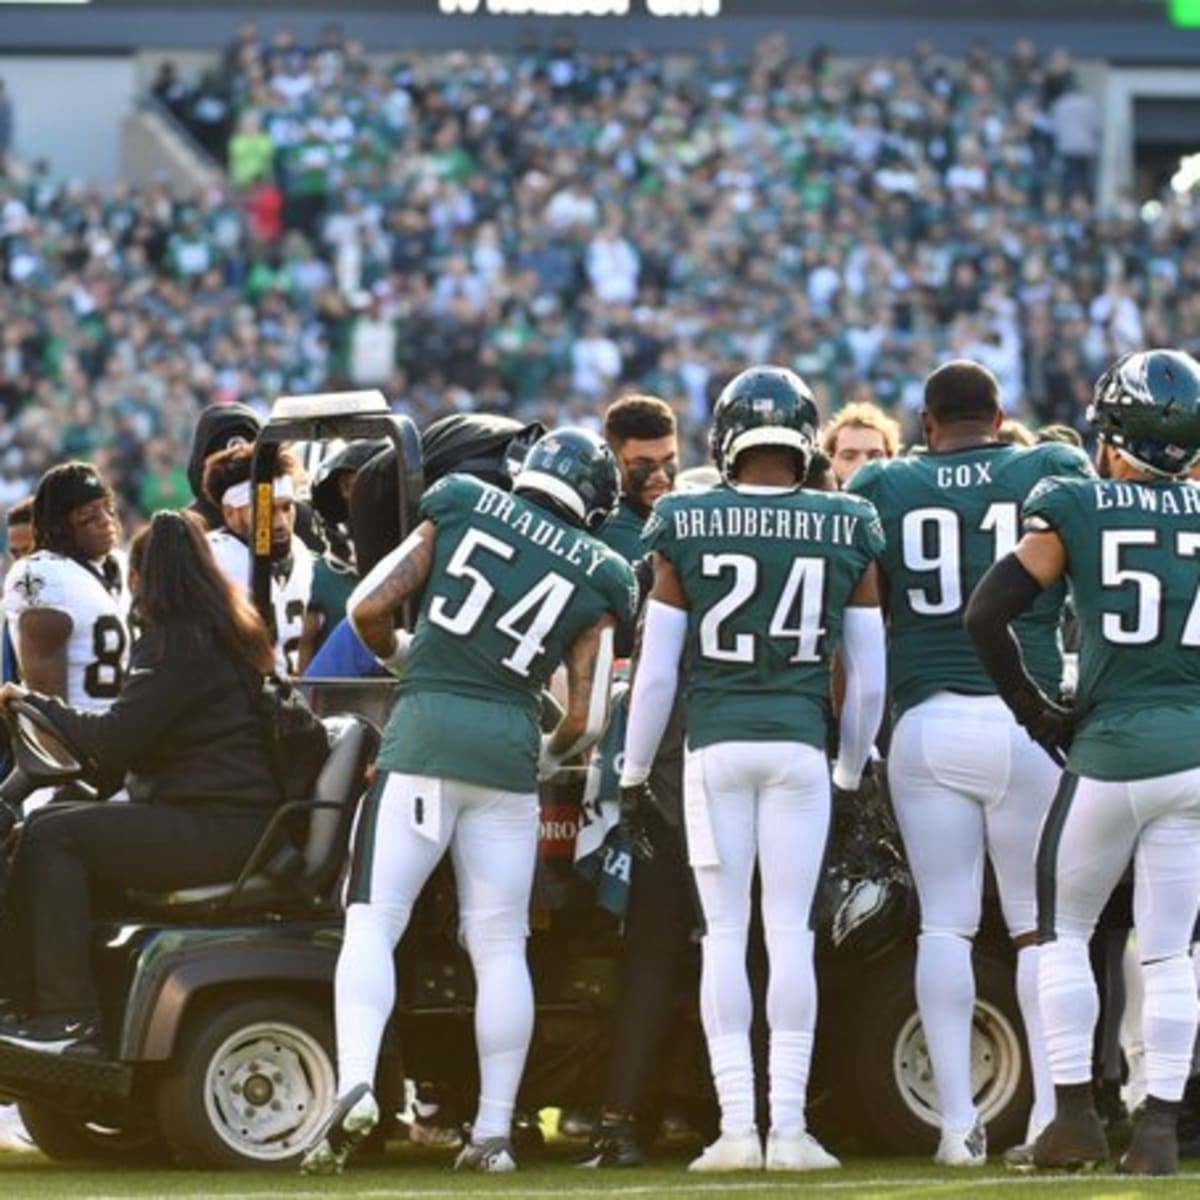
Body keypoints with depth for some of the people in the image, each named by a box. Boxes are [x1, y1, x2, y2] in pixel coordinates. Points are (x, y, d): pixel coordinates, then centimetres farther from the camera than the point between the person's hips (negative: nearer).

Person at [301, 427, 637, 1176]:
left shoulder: (460, 511, 7)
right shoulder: (596, 580, 8)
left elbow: (369, 609, 3)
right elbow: (587, 720, 6)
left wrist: (401, 657, 24)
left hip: (425, 732, -1)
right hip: (509, 746, 1)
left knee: (373, 923, -4)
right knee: (501, 945, 8)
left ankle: (355, 1085, -25)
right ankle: (494, 1131, 8)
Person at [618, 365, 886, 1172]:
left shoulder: (688, 531, -1)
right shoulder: (846, 536, 2)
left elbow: (656, 672, 1)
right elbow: (868, 681, 7)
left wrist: (634, 776, 11)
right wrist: (851, 773, 20)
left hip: (716, 744, 0)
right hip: (800, 744, 0)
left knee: (725, 936, 3)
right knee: (791, 933, 3)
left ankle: (738, 1125, -1)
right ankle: (789, 1126, 0)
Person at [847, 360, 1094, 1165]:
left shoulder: (882, 490, 6)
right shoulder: (1056, 473, 5)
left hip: (927, 726, 1)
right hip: (1027, 721, -1)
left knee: (946, 922, 4)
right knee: (1040, 924, 7)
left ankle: (958, 1120, 0)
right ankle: (1052, 1112, 3)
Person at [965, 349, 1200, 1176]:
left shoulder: (1074, 511, -2)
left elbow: (986, 615, -7)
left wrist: (1037, 710, 4)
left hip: (1112, 744, -2)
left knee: (1064, 931, 14)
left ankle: (1076, 1114, 8)